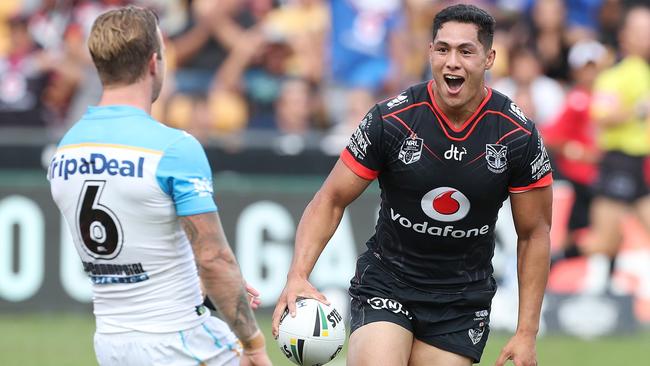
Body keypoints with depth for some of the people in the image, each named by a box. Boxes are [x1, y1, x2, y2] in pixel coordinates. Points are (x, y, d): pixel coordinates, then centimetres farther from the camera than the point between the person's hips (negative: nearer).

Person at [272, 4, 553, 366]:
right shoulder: (390, 119, -12)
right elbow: (331, 200, -4)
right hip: (385, 285, -1)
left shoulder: (519, 136, -9)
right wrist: (298, 275, -20)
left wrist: (527, 333, -4)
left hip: (464, 298, 1)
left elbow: (534, 233, 1)